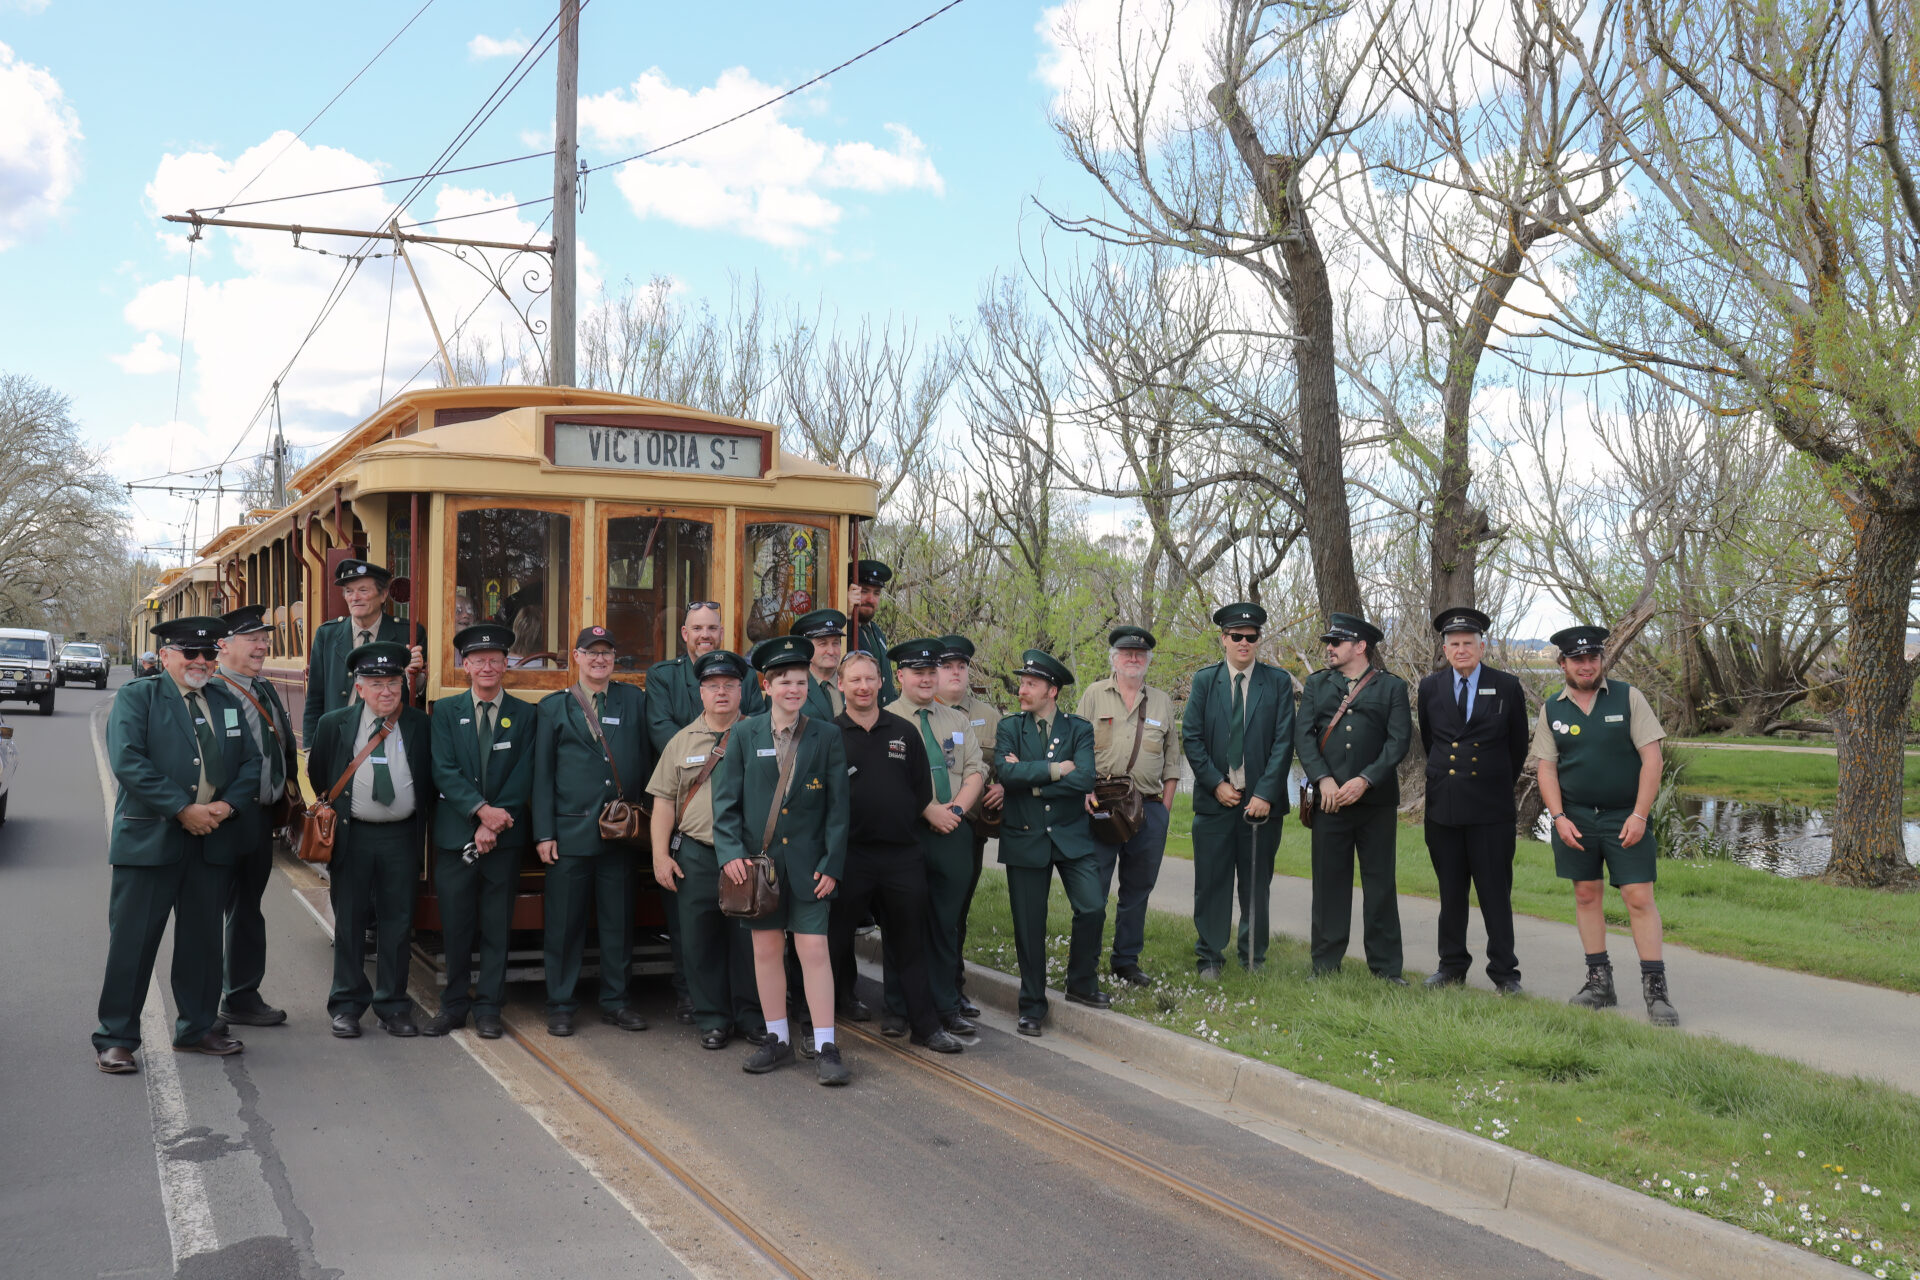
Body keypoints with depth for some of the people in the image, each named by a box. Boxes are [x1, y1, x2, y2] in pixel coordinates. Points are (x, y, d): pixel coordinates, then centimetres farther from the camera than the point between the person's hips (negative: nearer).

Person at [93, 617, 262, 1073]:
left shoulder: (228, 704, 14)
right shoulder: (136, 697, -1)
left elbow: (251, 762, 12)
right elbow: (127, 761, -13)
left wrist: (228, 805, -7)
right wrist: (183, 809, -17)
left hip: (213, 840, 5)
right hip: (149, 838, -5)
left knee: (203, 939, 12)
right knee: (133, 939, -2)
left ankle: (196, 1028, 25)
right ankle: (115, 1038, 8)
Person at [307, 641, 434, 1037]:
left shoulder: (421, 726, 0)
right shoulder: (335, 724, 0)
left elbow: (432, 780, 9)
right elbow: (317, 775, 14)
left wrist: (421, 823, 6)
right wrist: (332, 811, 12)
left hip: (402, 837, 0)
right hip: (351, 836, 0)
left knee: (397, 923, 6)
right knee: (349, 923, 6)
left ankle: (393, 1007, 16)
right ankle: (347, 1006, 18)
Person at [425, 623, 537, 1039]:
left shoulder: (525, 714, 6)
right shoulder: (445, 711, 6)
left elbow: (523, 776, -1)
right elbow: (444, 771, -4)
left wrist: (495, 825, -11)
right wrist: (481, 810, -16)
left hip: (506, 837, 0)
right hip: (455, 833, 0)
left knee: (497, 926, 4)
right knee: (455, 925, 5)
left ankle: (488, 1008, 13)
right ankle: (455, 1004, 18)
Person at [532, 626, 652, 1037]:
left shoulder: (634, 701, 11)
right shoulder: (553, 707, 7)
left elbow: (645, 761, 11)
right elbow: (542, 773, 4)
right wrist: (544, 833, -3)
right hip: (570, 831, -1)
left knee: (618, 921, 7)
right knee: (565, 922, 3)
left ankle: (616, 1001, 19)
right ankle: (560, 1005, 14)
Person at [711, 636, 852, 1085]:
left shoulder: (827, 736, 1)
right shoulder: (745, 734, 3)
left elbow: (838, 806, 0)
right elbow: (725, 799, 2)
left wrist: (831, 863, -6)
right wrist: (730, 853, -10)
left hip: (807, 863, -1)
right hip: (757, 859, 2)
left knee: (814, 950, -4)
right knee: (766, 949, 9)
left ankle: (825, 1048, 2)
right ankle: (777, 1040, 22)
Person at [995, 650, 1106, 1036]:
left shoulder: (1079, 730, 0)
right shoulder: (1009, 728, 2)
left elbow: (1085, 778, -17)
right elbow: (1005, 773, -16)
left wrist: (1029, 777, -14)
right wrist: (1053, 769, -16)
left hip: (1071, 835, 0)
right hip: (1025, 838, 0)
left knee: (1092, 909, -9)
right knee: (1029, 926, 5)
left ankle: (1081, 983, 16)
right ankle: (1032, 1005, 19)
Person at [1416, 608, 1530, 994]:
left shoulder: (1507, 688, 1)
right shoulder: (1430, 688, 7)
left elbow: (1518, 746, 12)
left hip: (1490, 807, -2)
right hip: (1443, 804, 2)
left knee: (1496, 891, 0)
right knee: (1450, 891, 8)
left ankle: (1504, 972, 8)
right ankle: (1452, 966, 18)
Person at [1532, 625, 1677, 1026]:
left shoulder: (1628, 698, -3)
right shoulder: (1551, 710, 4)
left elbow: (1651, 757, -6)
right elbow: (1546, 767, 5)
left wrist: (1639, 815, -12)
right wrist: (1559, 818, -7)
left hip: (1626, 818, -3)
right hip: (1574, 817, 3)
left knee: (1639, 897, -8)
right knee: (1586, 894, 7)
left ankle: (1656, 989, -4)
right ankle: (1599, 981, 17)